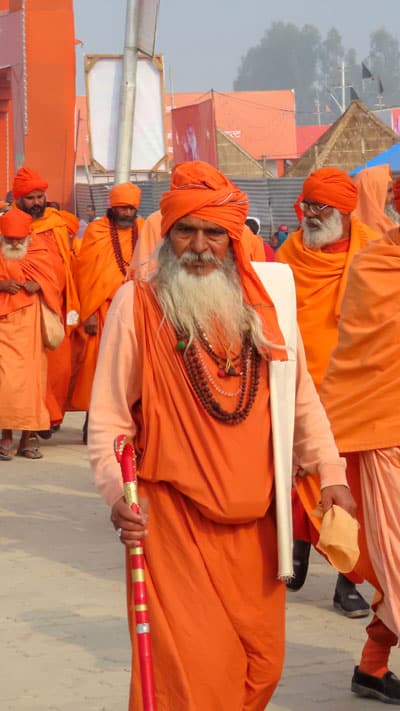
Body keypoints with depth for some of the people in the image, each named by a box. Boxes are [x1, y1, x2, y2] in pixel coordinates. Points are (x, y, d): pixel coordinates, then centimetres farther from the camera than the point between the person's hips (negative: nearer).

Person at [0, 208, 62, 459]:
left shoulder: (38, 253, 8)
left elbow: (51, 281, 3)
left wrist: (37, 285, -17)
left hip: (31, 325, 2)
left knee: (32, 380, -1)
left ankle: (26, 439, 6)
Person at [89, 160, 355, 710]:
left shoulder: (260, 302, 6)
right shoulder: (138, 304, -5)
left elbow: (301, 398, 15)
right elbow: (108, 415, -5)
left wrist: (330, 474, 8)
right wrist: (117, 492, -17)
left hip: (254, 521, 4)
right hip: (172, 518, -4)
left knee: (261, 664, 8)